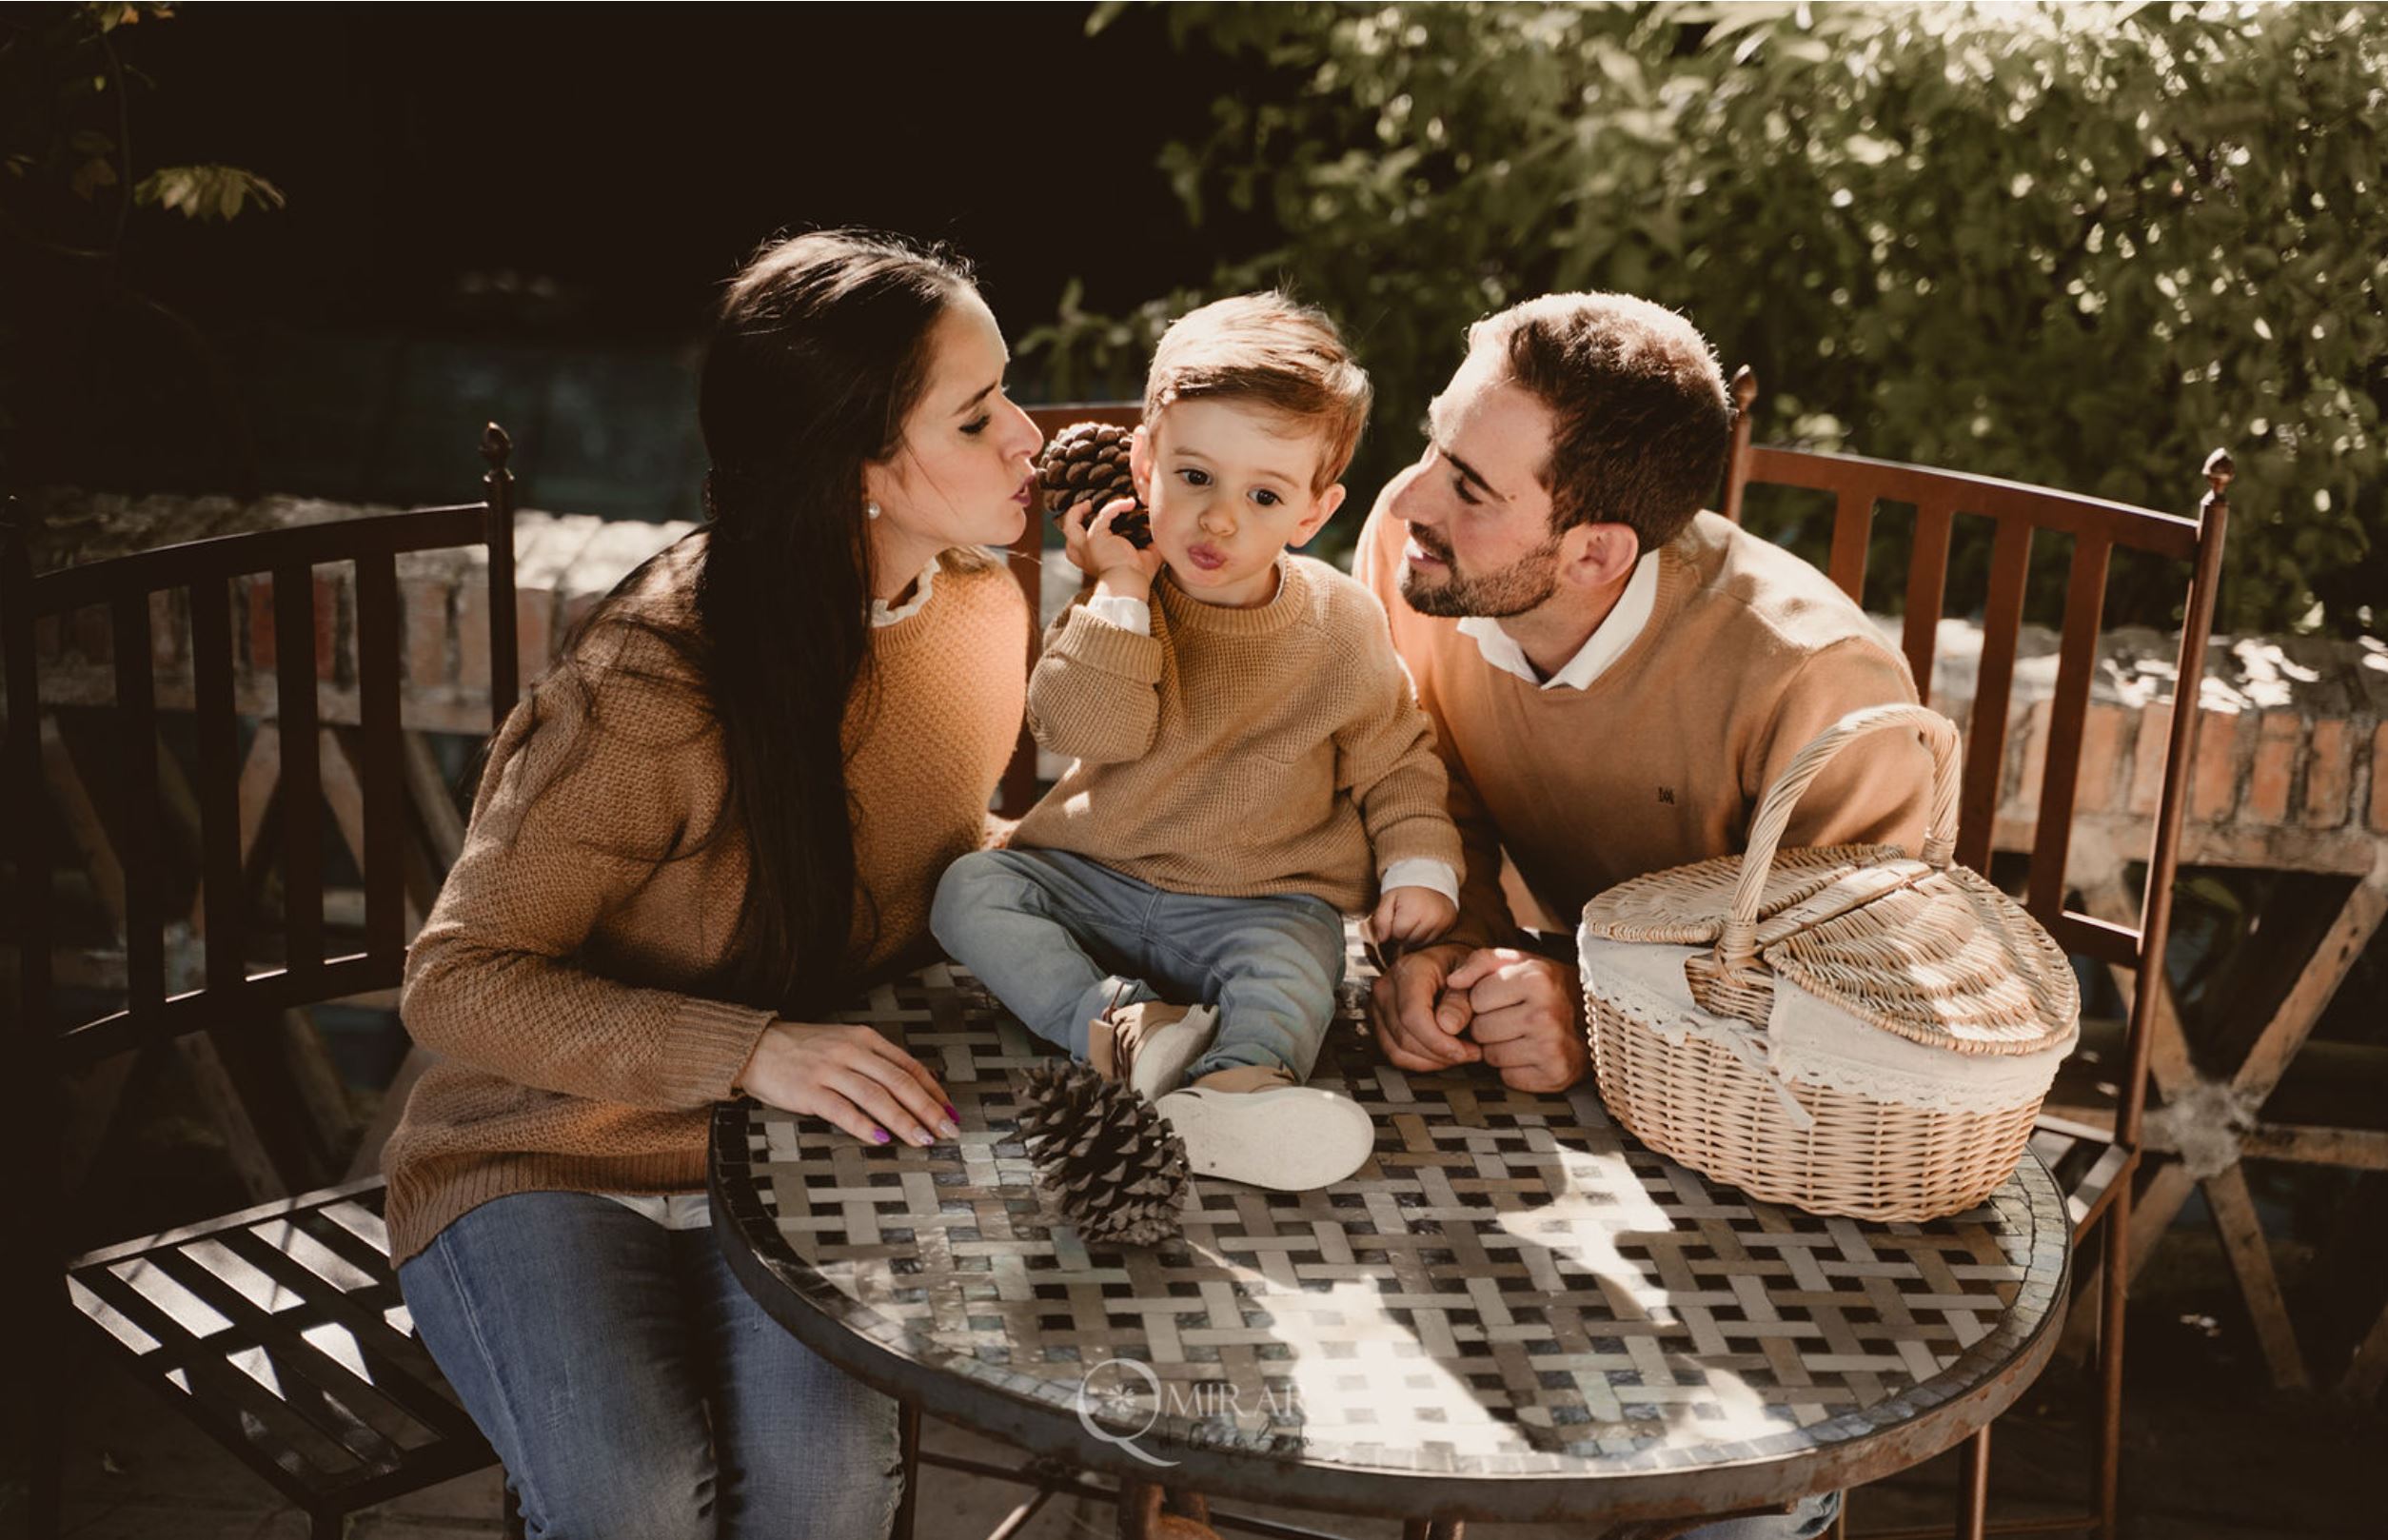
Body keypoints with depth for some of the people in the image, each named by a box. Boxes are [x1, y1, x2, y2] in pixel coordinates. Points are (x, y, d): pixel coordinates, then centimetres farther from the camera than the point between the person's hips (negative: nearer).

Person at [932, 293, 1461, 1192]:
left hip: (1261, 904, -2)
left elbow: (1393, 762, 6)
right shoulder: (1123, 599, -4)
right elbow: (1083, 728, -18)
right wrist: (1120, 594, -21)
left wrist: (1419, 868, -8)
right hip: (1095, 882, 3)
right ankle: (1110, 1024, -32)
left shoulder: (1339, 628, -5)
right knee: (971, 890, -17)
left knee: (1293, 967, -32)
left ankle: (1236, 1083, -59)